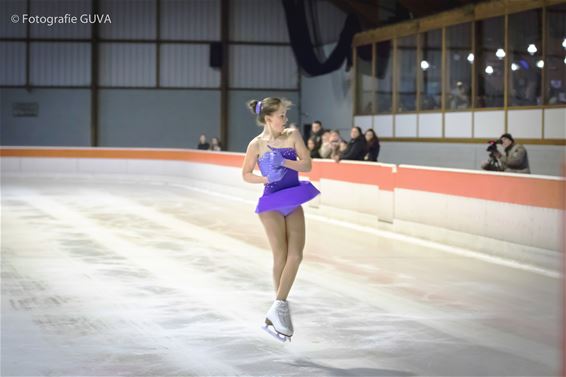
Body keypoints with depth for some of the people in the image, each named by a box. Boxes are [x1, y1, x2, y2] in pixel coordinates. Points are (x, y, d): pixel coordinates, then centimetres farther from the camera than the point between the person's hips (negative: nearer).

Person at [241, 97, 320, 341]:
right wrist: (266, 178, -15)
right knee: (281, 257, -4)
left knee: (296, 255, -6)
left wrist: (283, 162, -18)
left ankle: (277, 308, -1)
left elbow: (307, 165, -3)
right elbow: (246, 175, 3)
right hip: (272, 203, -4)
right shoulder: (257, 144, -6)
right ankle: (281, 308, 10)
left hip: (293, 202, 4)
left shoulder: (293, 136, 2)